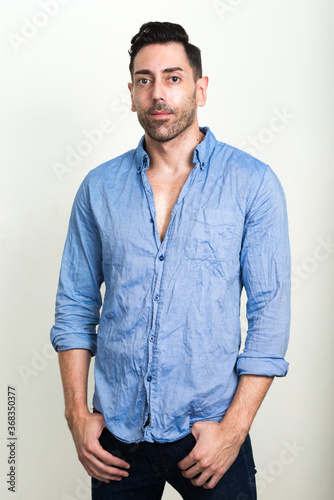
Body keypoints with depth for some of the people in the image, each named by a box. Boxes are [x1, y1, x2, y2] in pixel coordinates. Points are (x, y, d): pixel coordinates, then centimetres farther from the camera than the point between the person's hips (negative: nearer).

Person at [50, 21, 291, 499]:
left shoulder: (253, 182, -5)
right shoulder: (99, 187, 2)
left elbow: (270, 312, -7)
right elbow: (75, 305, 6)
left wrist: (234, 428, -11)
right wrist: (78, 414, -1)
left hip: (209, 433, -2)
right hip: (116, 434, 3)